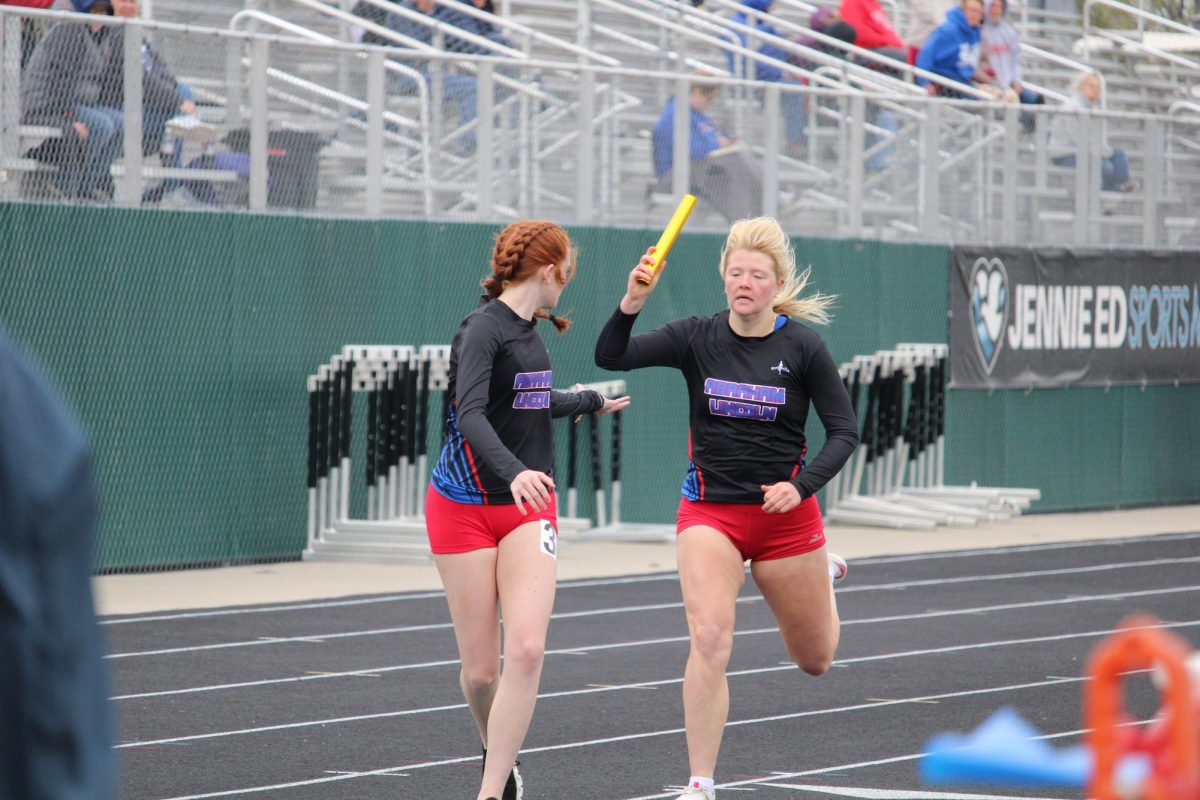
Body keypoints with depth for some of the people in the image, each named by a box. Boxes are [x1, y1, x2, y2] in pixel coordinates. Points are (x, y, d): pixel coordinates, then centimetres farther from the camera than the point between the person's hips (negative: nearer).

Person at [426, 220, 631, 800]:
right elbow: (471, 414, -27)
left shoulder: (529, 328, 12)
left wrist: (590, 402, 52)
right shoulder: (484, 328, -12)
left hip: (529, 507, 6)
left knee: (526, 649, -16)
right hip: (465, 507, -6)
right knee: (480, 669, -2)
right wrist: (513, 472, -44)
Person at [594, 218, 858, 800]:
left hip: (785, 514, 0)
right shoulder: (697, 338, -4)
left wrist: (801, 485, -19)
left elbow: (844, 431, -4)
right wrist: (631, 303, -32)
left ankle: (822, 577, 51)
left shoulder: (802, 347, -7)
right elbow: (610, 358, -14)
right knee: (709, 642, -21)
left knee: (814, 660, 16)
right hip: (709, 512, 0)